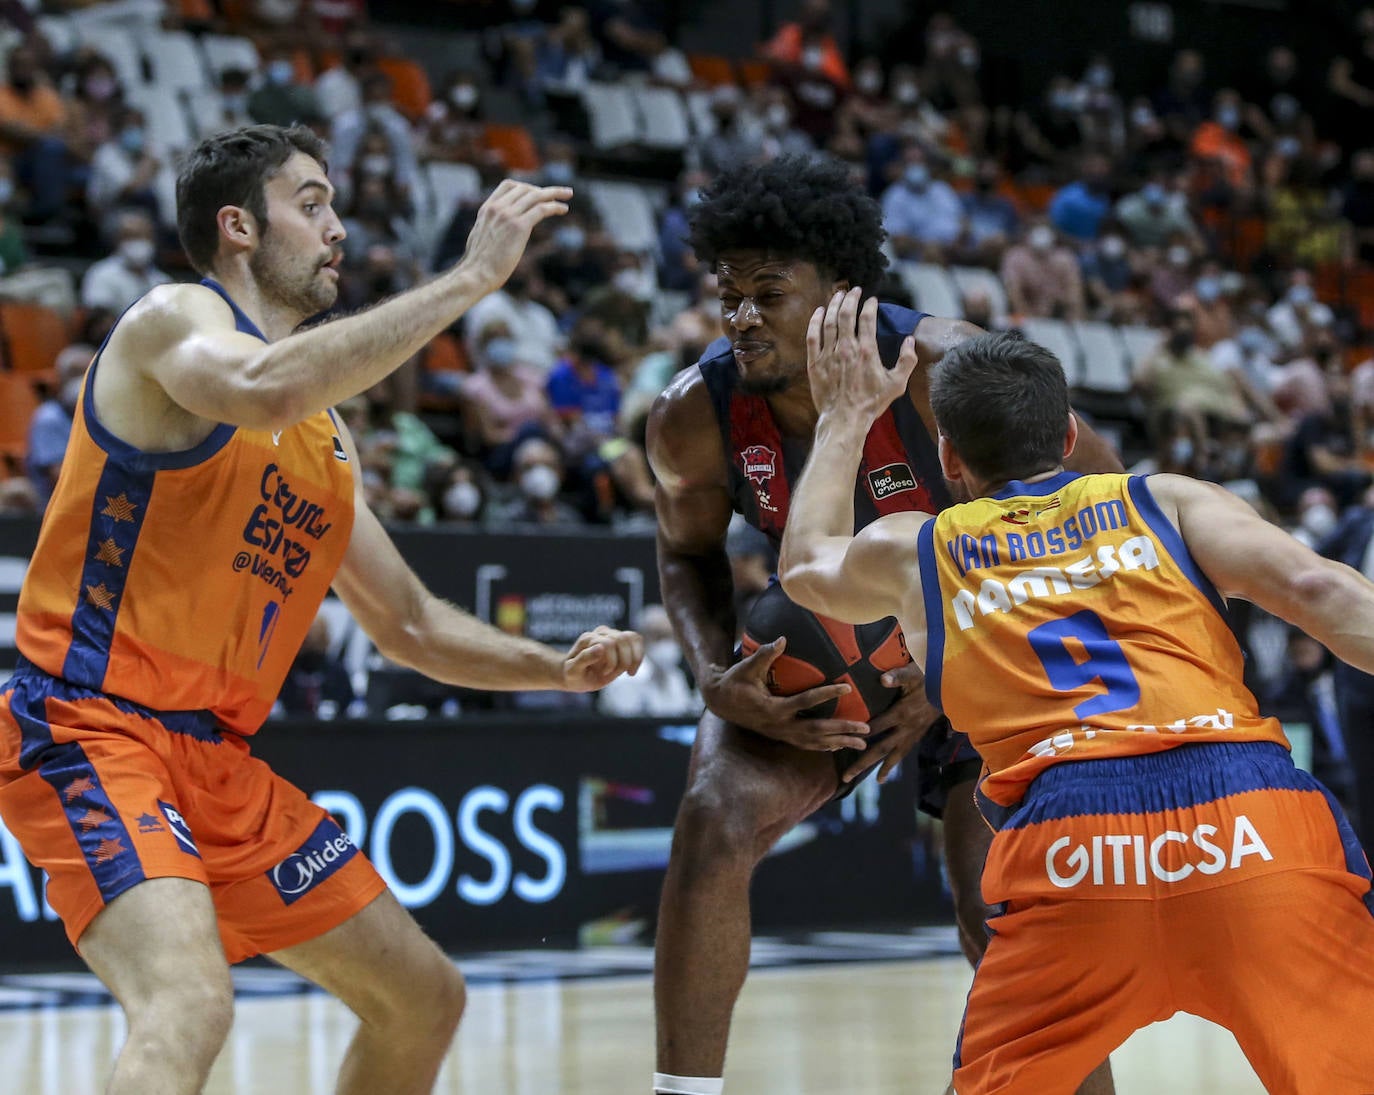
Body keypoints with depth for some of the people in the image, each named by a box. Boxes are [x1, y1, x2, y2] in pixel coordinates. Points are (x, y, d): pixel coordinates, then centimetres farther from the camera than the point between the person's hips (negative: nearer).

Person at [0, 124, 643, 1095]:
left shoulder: (327, 437, 17)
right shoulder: (173, 321, -6)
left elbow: (410, 623, 24)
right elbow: (262, 389, -31)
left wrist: (558, 668, 8)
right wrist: (470, 277, -27)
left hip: (218, 759, 9)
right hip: (91, 728, -9)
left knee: (426, 1000, 12)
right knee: (190, 1005, -32)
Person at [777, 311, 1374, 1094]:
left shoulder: (916, 550, 27)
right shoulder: (1167, 500, 23)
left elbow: (805, 567, 50)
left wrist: (848, 415, 60)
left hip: (1066, 833, 1)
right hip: (1253, 815, -1)